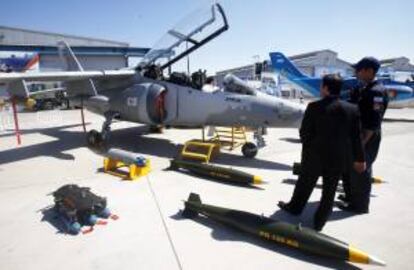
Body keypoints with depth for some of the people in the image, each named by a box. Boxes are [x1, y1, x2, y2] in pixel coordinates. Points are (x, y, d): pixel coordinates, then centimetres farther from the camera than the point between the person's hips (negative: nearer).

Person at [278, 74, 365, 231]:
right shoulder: (352, 109, -3)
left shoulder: (314, 107, -14)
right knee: (329, 191, 13)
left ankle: (294, 207, 37)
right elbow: (356, 137, 1)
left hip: (315, 154, -2)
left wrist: (308, 148, 9)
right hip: (339, 158, 3)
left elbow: (304, 132, -11)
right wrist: (359, 158, 12)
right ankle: (319, 222, 22)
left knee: (305, 184, 18)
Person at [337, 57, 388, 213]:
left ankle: (359, 205, 15)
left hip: (366, 139, -10)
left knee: (360, 171, 0)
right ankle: (351, 196, 37)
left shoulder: (376, 91, -18)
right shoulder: (361, 89, 12)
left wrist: (363, 141, -22)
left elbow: (374, 121, -22)